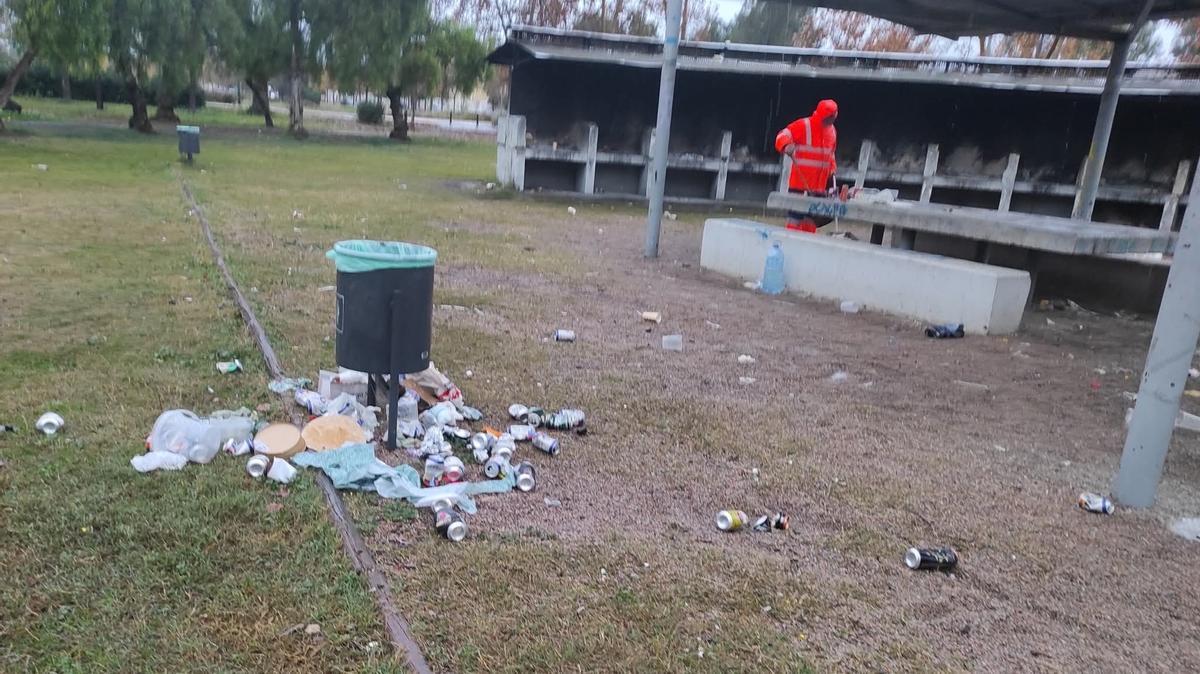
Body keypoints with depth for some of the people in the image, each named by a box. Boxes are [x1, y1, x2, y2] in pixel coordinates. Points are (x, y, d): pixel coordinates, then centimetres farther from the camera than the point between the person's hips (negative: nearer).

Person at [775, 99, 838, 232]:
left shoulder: (832, 130, 14)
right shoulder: (803, 125, -8)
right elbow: (783, 136, -15)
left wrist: (832, 168, 14)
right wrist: (787, 146, -36)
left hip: (819, 184, 7)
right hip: (800, 181, -6)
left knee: (813, 217, 10)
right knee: (796, 216, -5)